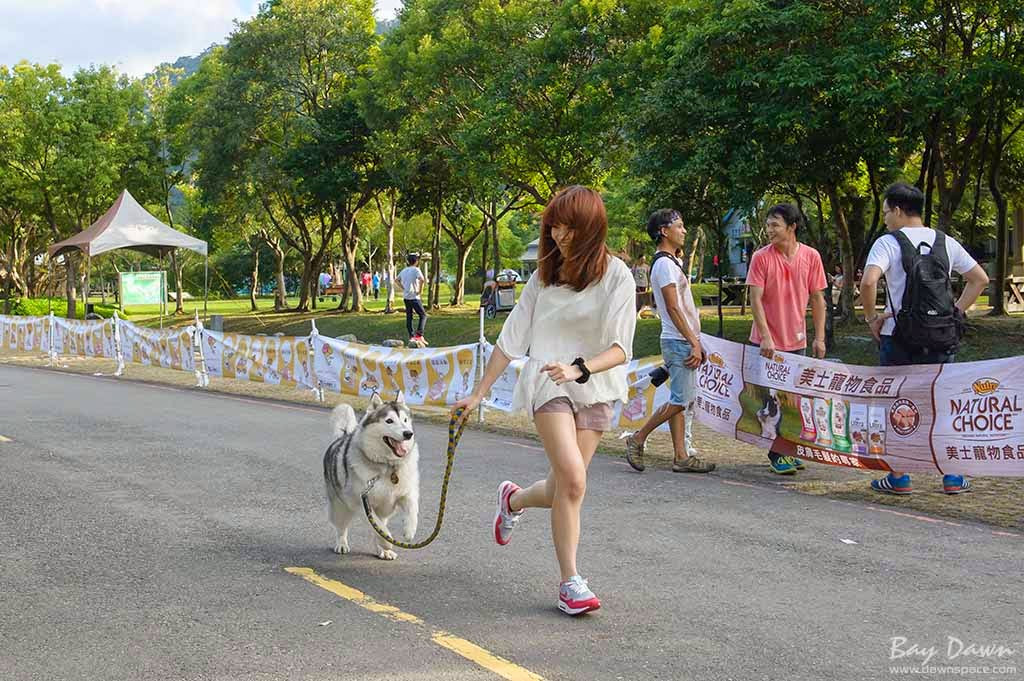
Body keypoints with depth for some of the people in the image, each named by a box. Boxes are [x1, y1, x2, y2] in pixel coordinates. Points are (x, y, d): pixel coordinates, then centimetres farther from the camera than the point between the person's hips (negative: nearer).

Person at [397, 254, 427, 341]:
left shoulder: (404, 271, 10)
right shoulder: (416, 270, -11)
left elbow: (397, 280, 24)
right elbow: (422, 279, -28)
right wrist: (420, 290, -16)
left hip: (405, 297, 7)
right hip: (414, 297, -7)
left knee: (409, 317, 12)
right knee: (423, 315, 1)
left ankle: (411, 336, 15)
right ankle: (419, 334, -11)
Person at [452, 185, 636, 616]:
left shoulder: (616, 275, -5)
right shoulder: (545, 274, 5)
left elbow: (620, 349, -10)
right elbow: (512, 338, 9)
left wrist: (579, 368, -28)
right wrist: (478, 394, 9)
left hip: (595, 389, 0)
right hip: (548, 382, 0)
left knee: (563, 489, 5)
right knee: (572, 480, -20)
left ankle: (514, 499, 39)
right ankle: (570, 582, -11)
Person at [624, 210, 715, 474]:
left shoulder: (671, 262, 19)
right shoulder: (664, 263, -14)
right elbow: (673, 308, -20)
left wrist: (696, 343, 19)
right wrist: (694, 343, -20)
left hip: (684, 342, 10)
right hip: (678, 342, -10)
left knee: (684, 401, 9)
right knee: (680, 400, -8)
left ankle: (682, 456, 11)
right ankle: (637, 439, 1)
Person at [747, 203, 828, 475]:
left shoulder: (811, 256, -1)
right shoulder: (761, 257, -8)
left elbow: (817, 299, 4)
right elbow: (755, 299, -11)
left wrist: (819, 337, 1)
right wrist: (766, 337, -18)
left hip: (797, 341, 3)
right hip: (767, 342, -3)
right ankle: (776, 455, 11)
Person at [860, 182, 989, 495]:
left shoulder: (888, 242, -7)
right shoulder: (945, 242, 8)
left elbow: (868, 282, -22)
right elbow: (980, 279, 12)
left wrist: (871, 317, -9)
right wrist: (957, 312, 12)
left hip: (899, 337, -4)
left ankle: (899, 477, 11)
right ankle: (952, 476, 15)